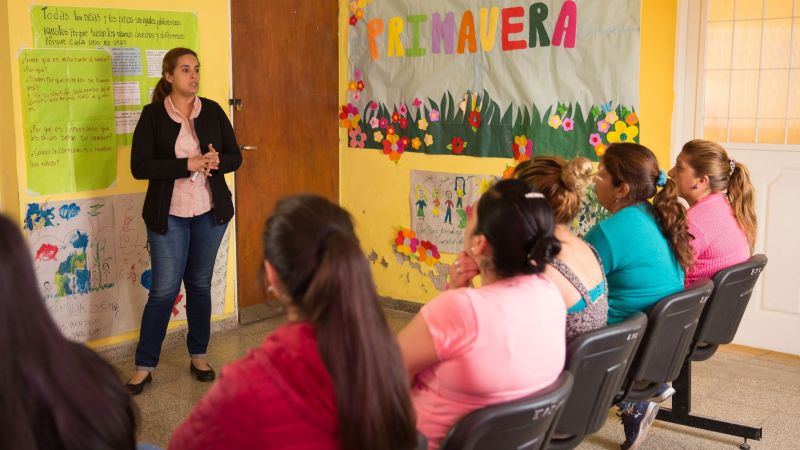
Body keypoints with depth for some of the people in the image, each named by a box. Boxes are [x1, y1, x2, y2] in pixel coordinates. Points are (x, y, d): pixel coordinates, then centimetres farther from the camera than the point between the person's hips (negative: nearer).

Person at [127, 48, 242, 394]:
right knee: (164, 290, -1)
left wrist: (216, 162, -17)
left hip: (210, 212, 3)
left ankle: (198, 356, 27)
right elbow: (139, 166, -13)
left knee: (200, 285, 12)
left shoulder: (212, 111, 2)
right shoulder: (153, 115, -7)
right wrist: (187, 164, -21)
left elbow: (235, 156, 6)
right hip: (168, 215, -3)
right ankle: (144, 366, 12)